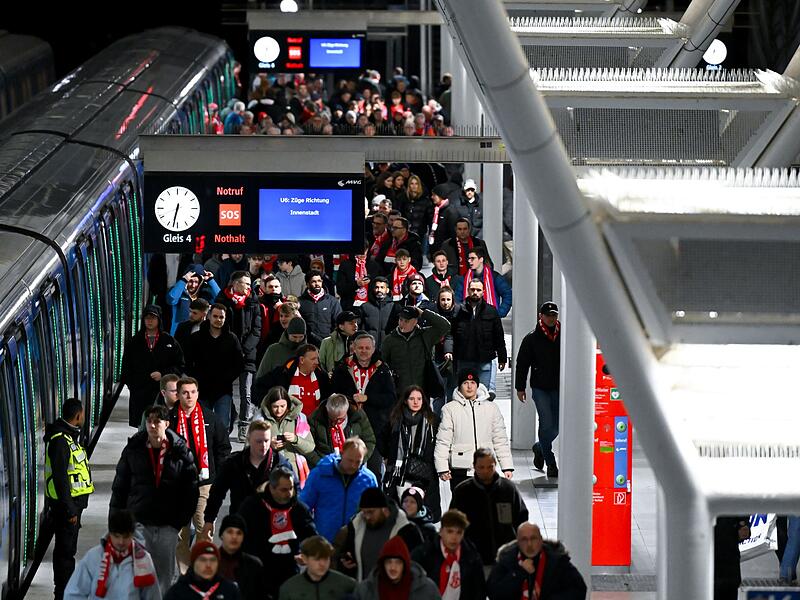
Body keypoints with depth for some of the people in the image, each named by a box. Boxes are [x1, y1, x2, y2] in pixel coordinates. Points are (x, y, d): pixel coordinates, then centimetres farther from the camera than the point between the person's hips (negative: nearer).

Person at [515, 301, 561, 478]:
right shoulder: (532, 338, 1)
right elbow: (522, 364, 4)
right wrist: (520, 387, 1)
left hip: (559, 388, 3)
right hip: (540, 388, -3)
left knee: (556, 426, 4)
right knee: (546, 424, -7)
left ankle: (539, 448, 33)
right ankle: (551, 464, 1)